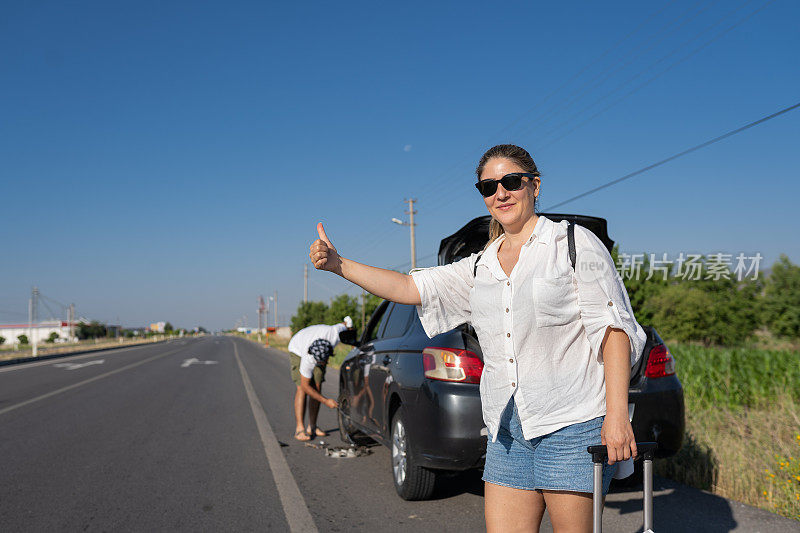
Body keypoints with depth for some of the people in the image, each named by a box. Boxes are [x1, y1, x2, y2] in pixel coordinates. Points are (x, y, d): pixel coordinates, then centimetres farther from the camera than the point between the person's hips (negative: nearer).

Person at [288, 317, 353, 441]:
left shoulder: (335, 333, -40)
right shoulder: (308, 360, -42)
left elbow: (345, 323, -17)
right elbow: (305, 386, -31)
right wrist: (326, 401, -33)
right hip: (298, 350, -4)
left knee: (317, 388, -5)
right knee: (301, 388, -20)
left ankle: (312, 427, 0)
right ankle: (299, 429, -20)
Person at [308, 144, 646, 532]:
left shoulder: (574, 244, 0)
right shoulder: (481, 267, 15)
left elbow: (613, 327, -6)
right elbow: (412, 288, 12)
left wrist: (617, 413, -14)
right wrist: (338, 264, 3)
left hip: (573, 425, -5)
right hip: (508, 430, 5)